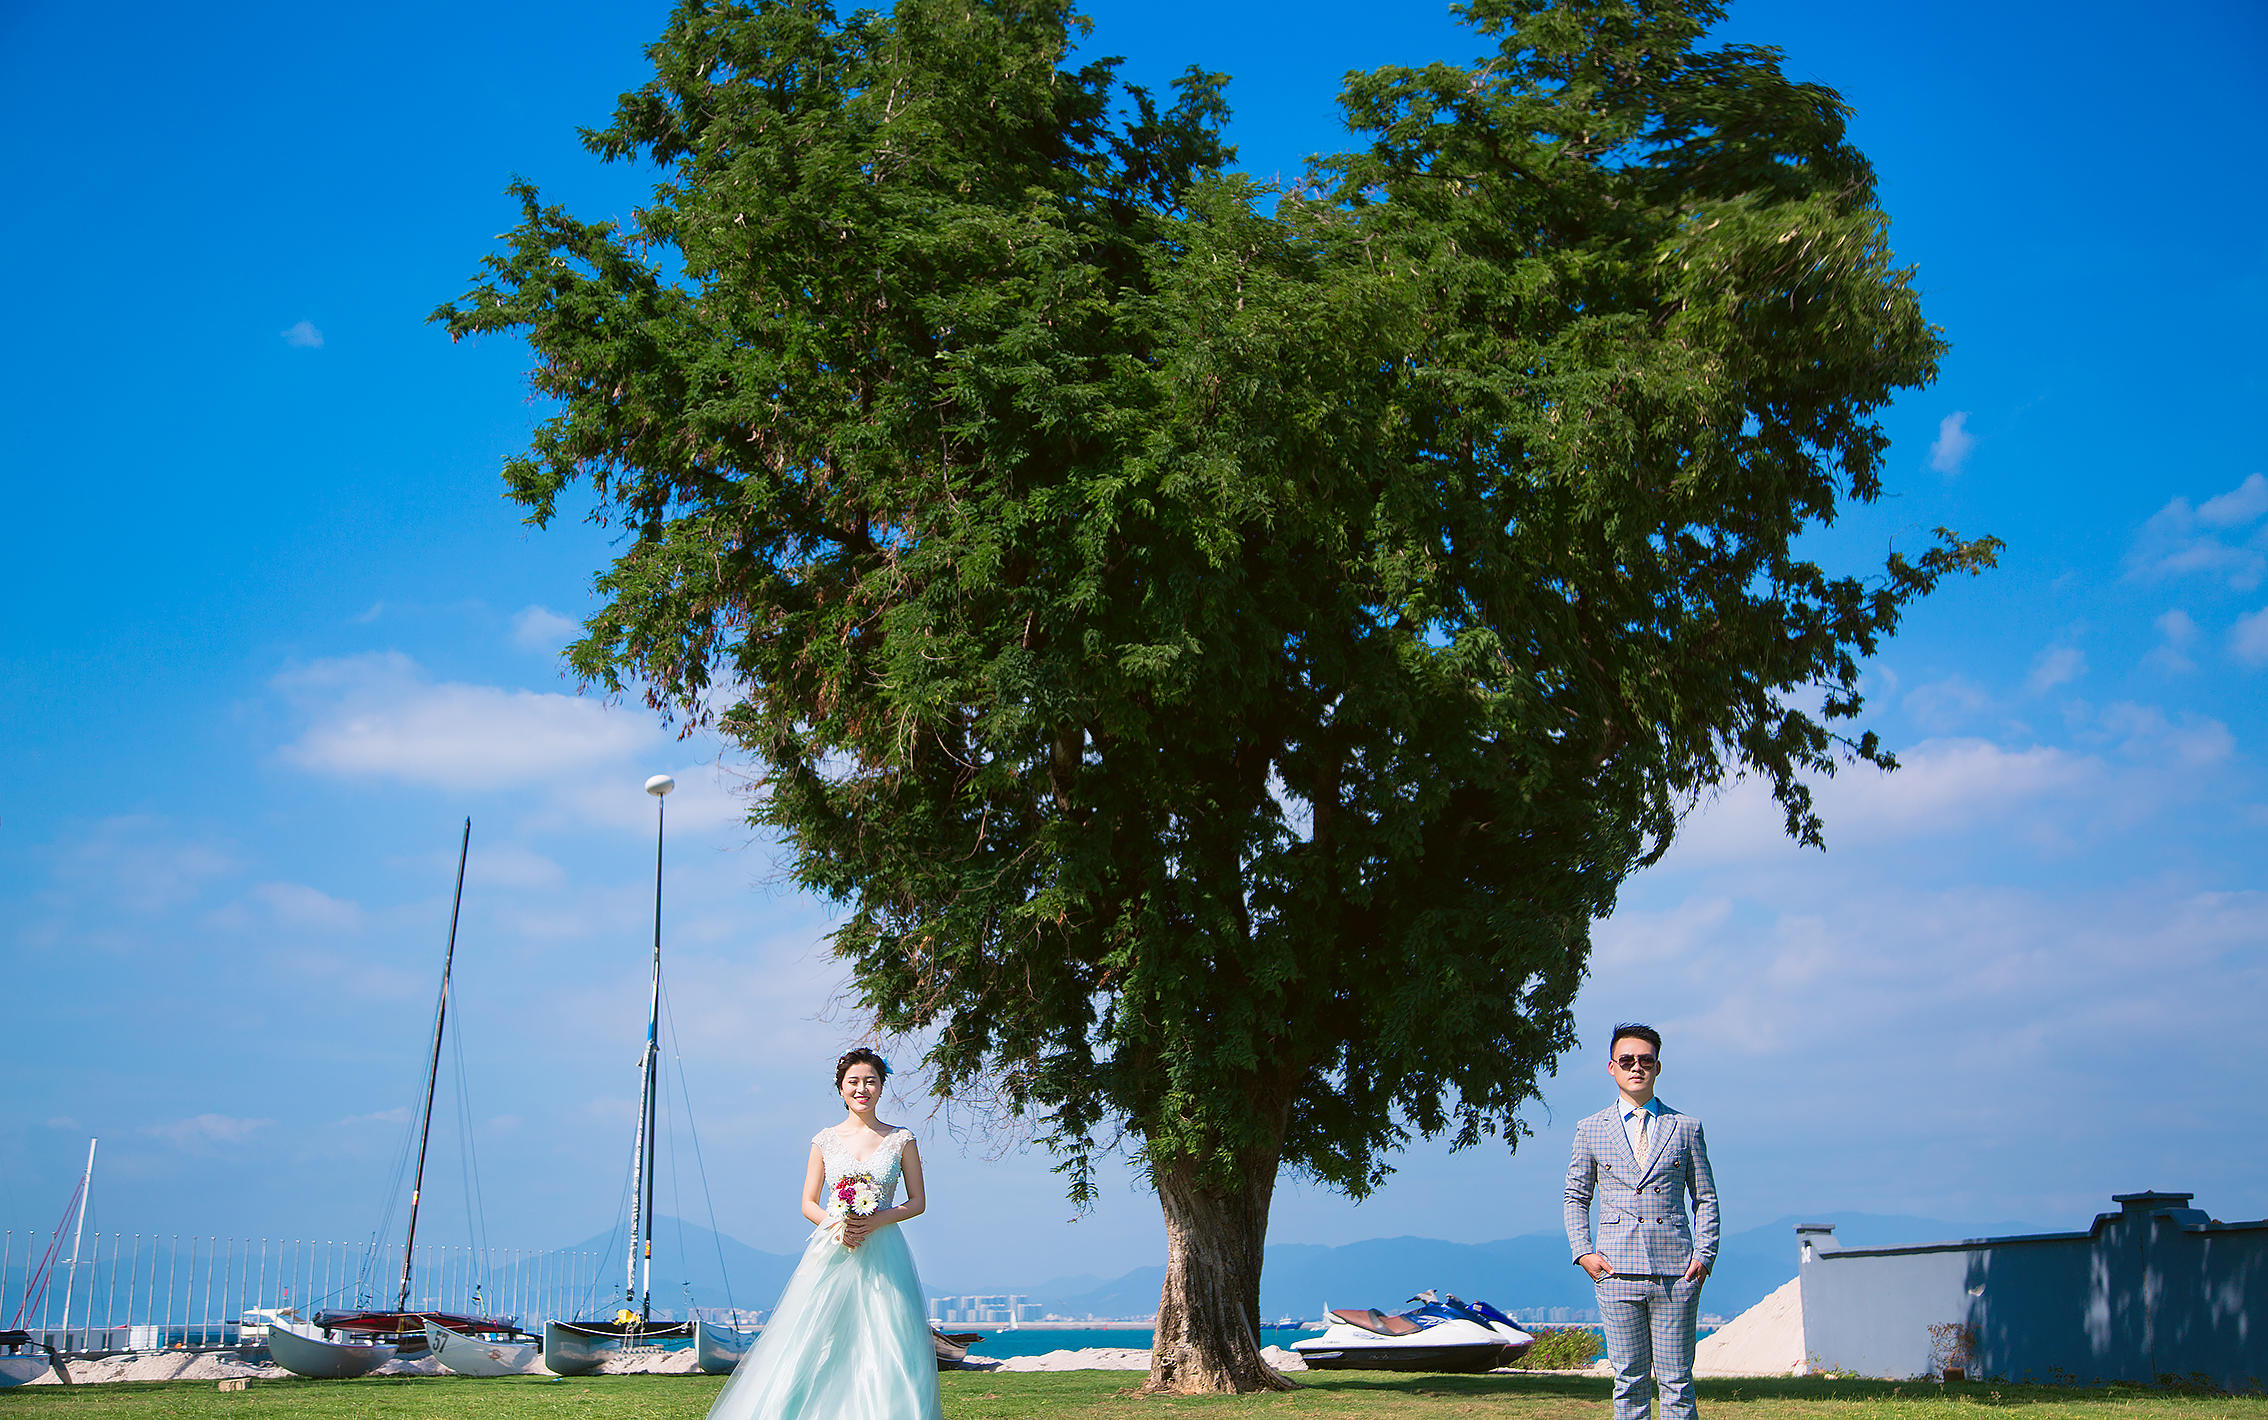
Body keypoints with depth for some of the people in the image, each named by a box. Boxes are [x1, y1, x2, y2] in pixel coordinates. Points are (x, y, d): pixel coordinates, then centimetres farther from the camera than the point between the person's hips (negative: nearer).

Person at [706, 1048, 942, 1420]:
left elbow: (917, 1201, 7)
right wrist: (835, 1222, -11)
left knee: (885, 1352, -7)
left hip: (882, 1255, -1)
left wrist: (876, 1220, -10)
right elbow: (808, 1204, 10)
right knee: (817, 1345, -6)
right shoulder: (825, 1140, 8)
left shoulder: (901, 1139, 6)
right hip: (831, 1251, 1)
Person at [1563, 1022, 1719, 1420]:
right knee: (1629, 1379, 2)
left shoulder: (1686, 1127, 9)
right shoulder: (1591, 1130, 10)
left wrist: (1704, 1255, -1)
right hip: (1616, 1269, 0)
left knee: (1677, 1380, 0)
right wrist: (1583, 1252, 0)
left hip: (1676, 1271, 0)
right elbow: (1575, 1197, 14)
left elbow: (1706, 1199, 11)